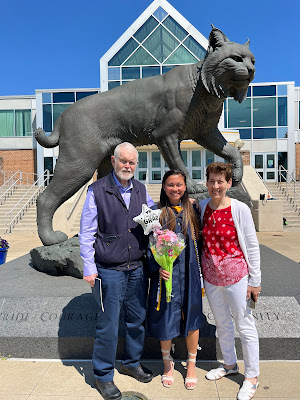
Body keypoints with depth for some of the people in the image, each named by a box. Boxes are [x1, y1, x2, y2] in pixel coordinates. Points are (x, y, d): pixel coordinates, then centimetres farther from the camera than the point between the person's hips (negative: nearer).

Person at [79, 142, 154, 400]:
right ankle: (103, 376, 28)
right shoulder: (97, 191, -7)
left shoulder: (141, 190, 7)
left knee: (138, 318, 16)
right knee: (108, 324, 5)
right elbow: (86, 233, -7)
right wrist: (89, 268, -10)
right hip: (110, 271, -5)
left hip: (137, 267, 5)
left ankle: (132, 363, 40)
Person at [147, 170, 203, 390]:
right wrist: (158, 267, -16)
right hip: (166, 273, -2)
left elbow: (199, 242, 8)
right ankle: (167, 362, 36)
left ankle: (191, 364, 35)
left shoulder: (193, 211, 3)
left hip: (190, 274, 2)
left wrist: (202, 273, 4)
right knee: (166, 319, 8)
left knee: (191, 318, 12)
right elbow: (149, 244, -3)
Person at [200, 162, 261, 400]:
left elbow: (252, 245, -8)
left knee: (245, 326, 9)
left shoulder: (240, 209, -13)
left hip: (235, 276, -4)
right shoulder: (202, 207, -1)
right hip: (211, 276, 4)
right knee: (222, 324, 21)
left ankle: (252, 376, 30)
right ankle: (230, 365, 43)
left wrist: (255, 281, -7)